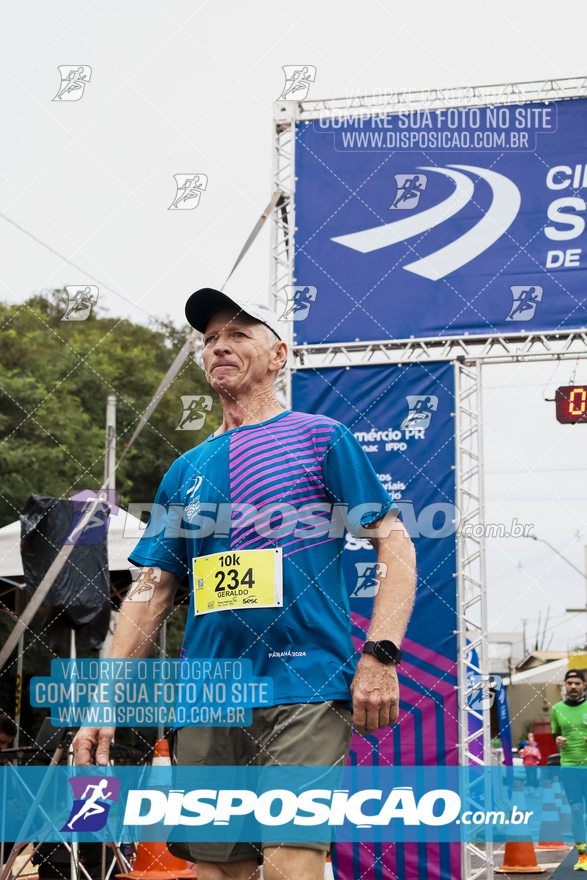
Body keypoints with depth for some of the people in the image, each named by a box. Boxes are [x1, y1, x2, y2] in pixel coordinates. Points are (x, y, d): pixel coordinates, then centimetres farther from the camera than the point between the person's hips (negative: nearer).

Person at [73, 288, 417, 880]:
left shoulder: (320, 437, 7)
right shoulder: (187, 469, 19)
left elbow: (395, 544, 1)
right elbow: (152, 594, 17)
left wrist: (379, 656, -12)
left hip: (304, 693, -4)